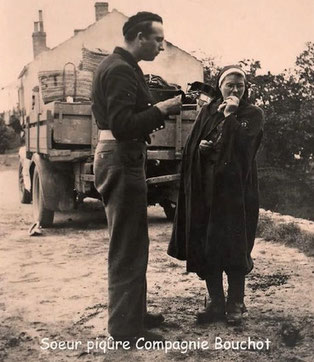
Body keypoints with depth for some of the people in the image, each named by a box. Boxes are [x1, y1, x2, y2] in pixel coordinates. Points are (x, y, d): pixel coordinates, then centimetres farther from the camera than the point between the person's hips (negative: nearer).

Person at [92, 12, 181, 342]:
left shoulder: (118, 66, 18)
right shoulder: (121, 69, -16)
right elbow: (123, 125, -25)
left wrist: (157, 111, 6)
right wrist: (160, 109, -17)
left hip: (121, 159, 11)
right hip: (121, 162, -11)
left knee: (130, 244, 18)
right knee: (127, 247, -4)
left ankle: (131, 312, 30)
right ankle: (125, 326, 7)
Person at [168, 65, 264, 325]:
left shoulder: (253, 115, 4)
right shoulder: (208, 112, 13)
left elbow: (242, 143, -13)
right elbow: (192, 146, 12)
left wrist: (231, 115, -10)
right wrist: (201, 146, -9)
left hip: (236, 189, -3)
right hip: (207, 188, 3)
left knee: (235, 247, 0)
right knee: (207, 248, 3)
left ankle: (235, 304, 13)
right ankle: (216, 303, 15)